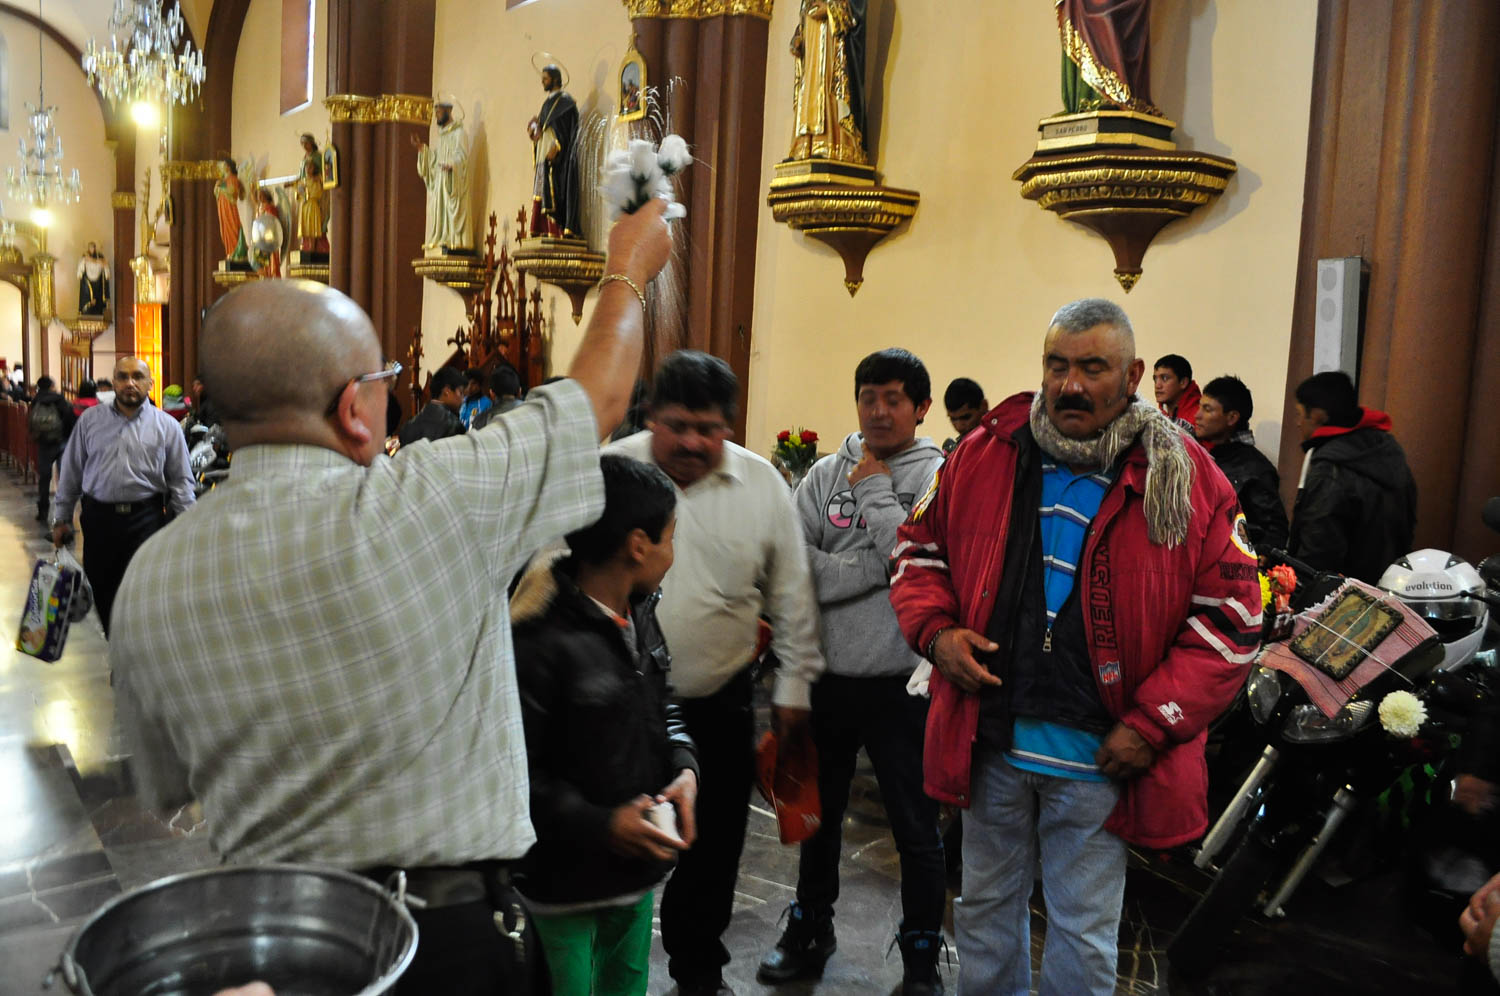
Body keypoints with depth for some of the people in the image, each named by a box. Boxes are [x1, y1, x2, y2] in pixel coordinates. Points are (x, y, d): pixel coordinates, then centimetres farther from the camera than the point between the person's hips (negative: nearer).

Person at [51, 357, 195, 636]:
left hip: (146, 519, -2)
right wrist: (61, 518, 11)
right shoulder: (90, 420, 6)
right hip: (99, 516, 2)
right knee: (102, 588, 11)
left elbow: (181, 481, 3)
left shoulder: (166, 425, 2)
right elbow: (71, 471, 11)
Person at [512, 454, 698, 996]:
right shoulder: (540, 641, -26)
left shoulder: (638, 612, 2)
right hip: (564, 887, -8)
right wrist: (601, 825, -24)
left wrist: (685, 766, -4)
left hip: (637, 868, 8)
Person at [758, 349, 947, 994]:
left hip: (902, 681, -3)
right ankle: (810, 930, 42)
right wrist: (878, 565, -17)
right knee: (819, 812, 20)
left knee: (916, 828, 10)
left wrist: (875, 486, -13)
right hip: (827, 675, 4)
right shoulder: (825, 475, 1)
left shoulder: (942, 477, -7)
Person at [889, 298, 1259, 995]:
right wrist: (936, 631, -7)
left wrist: (1153, 723, -13)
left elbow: (1231, 616, -6)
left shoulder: (1185, 480, -8)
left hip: (1099, 756, -2)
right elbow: (921, 550, 11)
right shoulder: (985, 455, 0)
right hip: (990, 740, 3)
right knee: (984, 908, 22)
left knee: (1083, 937, 14)